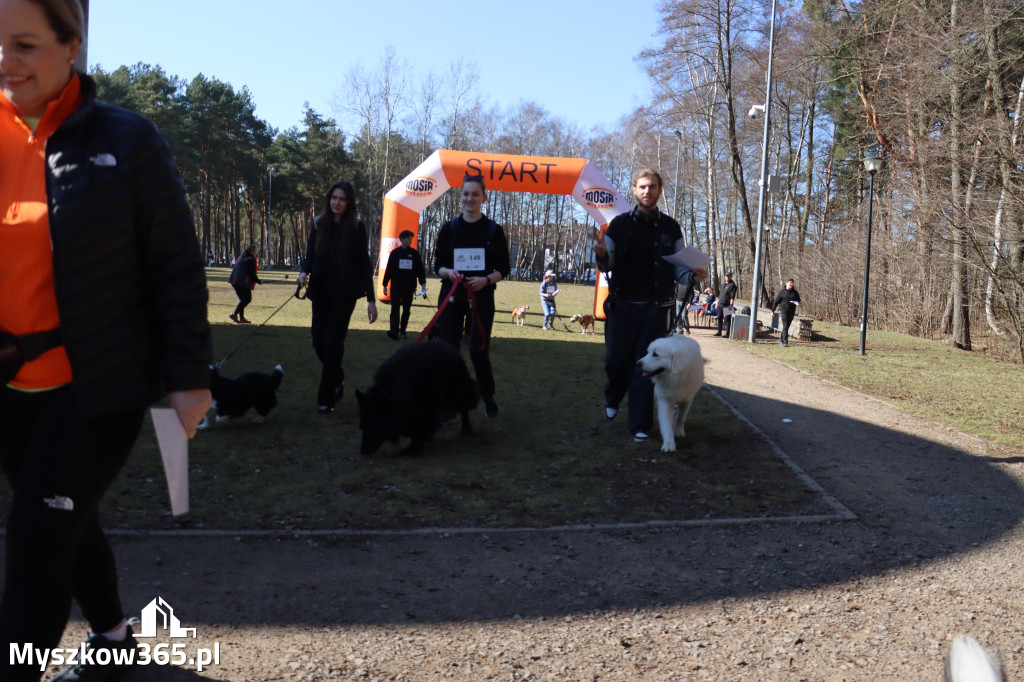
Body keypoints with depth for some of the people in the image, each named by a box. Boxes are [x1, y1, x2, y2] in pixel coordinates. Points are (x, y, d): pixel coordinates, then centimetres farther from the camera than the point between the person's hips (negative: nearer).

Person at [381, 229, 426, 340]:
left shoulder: (415, 254, 6)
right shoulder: (395, 253, 3)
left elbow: (420, 270, 7)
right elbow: (388, 269, 7)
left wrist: (423, 283, -6)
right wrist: (385, 285, 6)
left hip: (409, 287, 2)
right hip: (396, 286, -2)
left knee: (406, 310, 7)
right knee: (395, 308, -12)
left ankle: (402, 330, 17)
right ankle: (394, 330, -21)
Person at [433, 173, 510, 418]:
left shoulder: (494, 230, 0)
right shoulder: (449, 228, 3)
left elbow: (503, 269, 3)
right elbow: (438, 265, 7)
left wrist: (486, 280, -16)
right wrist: (448, 272, -16)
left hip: (482, 297, -1)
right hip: (451, 295, 1)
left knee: (479, 351, 1)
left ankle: (488, 397, 25)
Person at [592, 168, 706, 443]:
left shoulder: (670, 228, 4)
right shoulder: (620, 224, 2)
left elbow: (679, 268, 8)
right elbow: (608, 266, 4)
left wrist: (693, 276, -14)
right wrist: (602, 255, -18)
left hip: (656, 309, 0)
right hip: (622, 306, 0)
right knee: (616, 360, 4)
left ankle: (639, 425, 7)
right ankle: (612, 400, 36)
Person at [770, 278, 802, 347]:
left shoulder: (795, 293, 11)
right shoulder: (782, 292, 1)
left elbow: (798, 301, 21)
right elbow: (776, 301, 4)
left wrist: (797, 303, -4)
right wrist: (772, 310, 3)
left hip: (791, 312, 4)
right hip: (783, 310, -4)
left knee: (787, 327, 9)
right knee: (785, 326, -13)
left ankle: (781, 339, 24)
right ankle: (785, 341, -15)